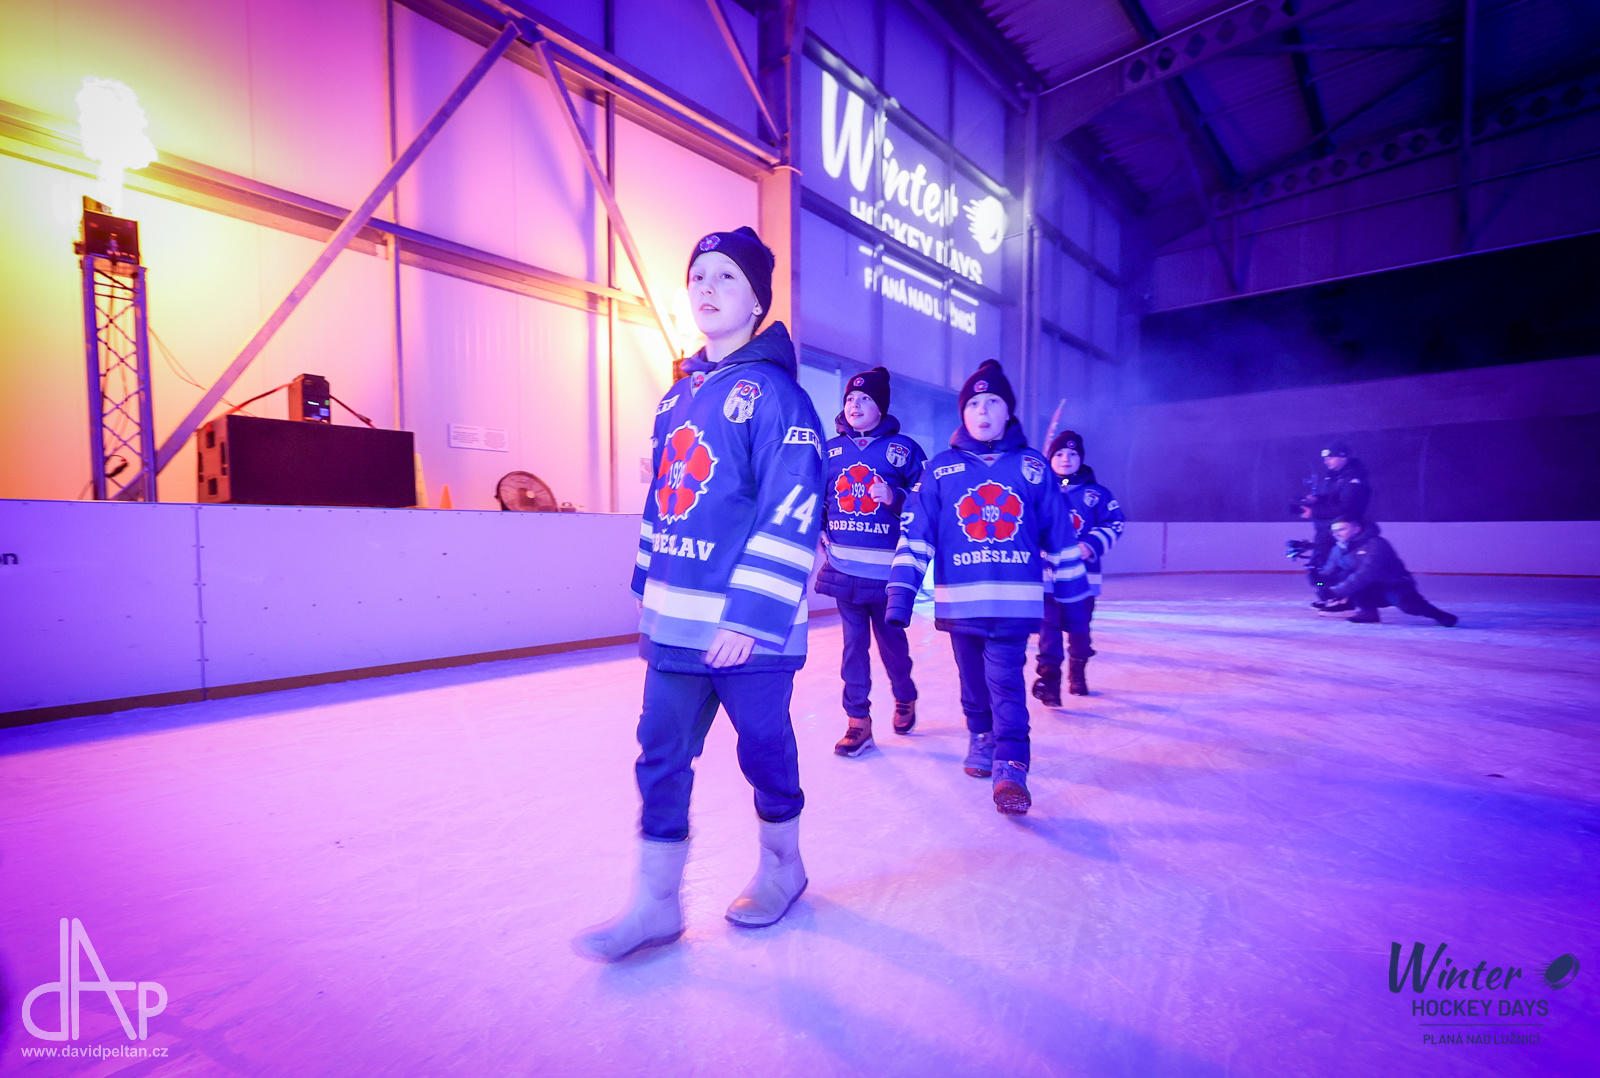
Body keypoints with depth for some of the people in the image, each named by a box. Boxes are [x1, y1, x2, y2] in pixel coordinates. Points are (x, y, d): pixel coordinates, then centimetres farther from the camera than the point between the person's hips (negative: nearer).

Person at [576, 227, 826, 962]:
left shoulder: (775, 392, -9)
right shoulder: (678, 396, 15)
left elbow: (792, 513, -17)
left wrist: (749, 616, -21)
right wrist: (648, 589, 18)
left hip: (749, 624, -6)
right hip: (674, 621, 7)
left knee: (763, 748, 12)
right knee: (661, 756, 10)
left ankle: (781, 868, 38)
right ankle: (656, 905, 27)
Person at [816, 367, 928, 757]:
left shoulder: (903, 448, -2)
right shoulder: (830, 450, 9)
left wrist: (894, 497, -20)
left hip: (886, 569, -2)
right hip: (843, 567, 3)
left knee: (891, 640, 12)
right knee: (853, 643, 6)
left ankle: (905, 698, 39)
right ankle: (858, 721, 16)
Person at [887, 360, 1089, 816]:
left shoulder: (1032, 466, 6)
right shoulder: (938, 469, 4)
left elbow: (1058, 532, 11)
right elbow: (914, 533, -1)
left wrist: (1073, 587, 13)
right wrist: (901, 591, -8)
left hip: (1016, 601, -1)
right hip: (959, 600, 1)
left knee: (1006, 681, -7)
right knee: (973, 680, 13)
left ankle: (1010, 768, 0)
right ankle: (981, 739, 36)